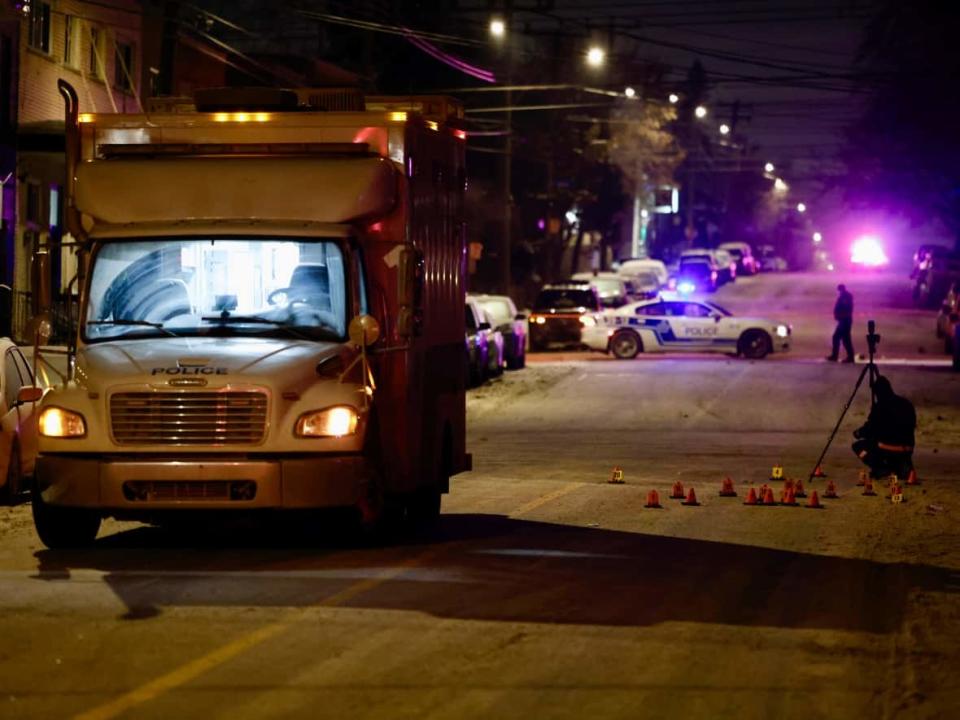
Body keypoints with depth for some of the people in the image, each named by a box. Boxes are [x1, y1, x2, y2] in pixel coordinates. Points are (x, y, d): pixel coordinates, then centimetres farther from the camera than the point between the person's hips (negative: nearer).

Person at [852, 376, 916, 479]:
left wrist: (858, 433, 20)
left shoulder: (879, 407, -8)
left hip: (887, 449, -5)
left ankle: (881, 469, -5)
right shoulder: (907, 404, 10)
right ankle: (901, 466, 6)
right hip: (907, 451, 6)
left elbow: (869, 429, -3)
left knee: (858, 446, 15)